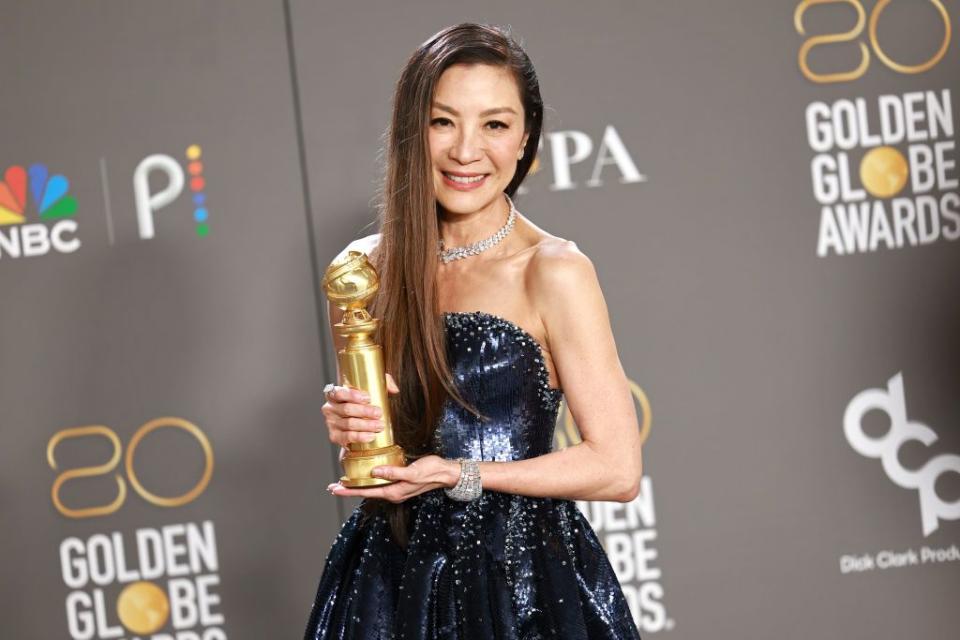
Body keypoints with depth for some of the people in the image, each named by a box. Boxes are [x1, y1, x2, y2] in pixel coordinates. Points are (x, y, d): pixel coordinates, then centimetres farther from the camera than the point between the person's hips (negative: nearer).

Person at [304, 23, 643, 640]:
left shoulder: (553, 272, -13)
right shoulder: (369, 264, 0)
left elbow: (618, 469, -14)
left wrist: (456, 474, -16)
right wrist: (348, 422, -7)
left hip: (524, 583, -4)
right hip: (395, 574, 4)